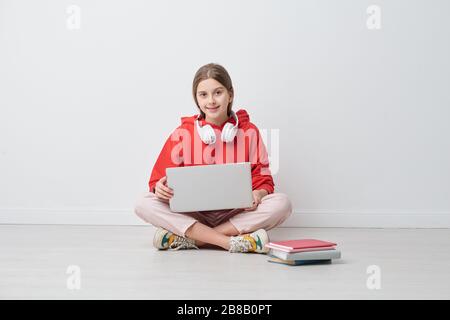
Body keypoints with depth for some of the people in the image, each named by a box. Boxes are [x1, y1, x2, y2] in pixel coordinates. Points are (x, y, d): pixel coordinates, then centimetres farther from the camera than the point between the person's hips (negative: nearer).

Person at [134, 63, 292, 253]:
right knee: (143, 204, -25)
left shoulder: (249, 132, 6)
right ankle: (232, 242, -33)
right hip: (192, 214, 0)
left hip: (235, 214, 0)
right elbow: (161, 177, 4)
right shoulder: (183, 134, 5)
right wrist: (160, 187, -21)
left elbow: (263, 179, 4)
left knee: (282, 203, -27)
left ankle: (187, 239, -28)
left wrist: (258, 194, -20)